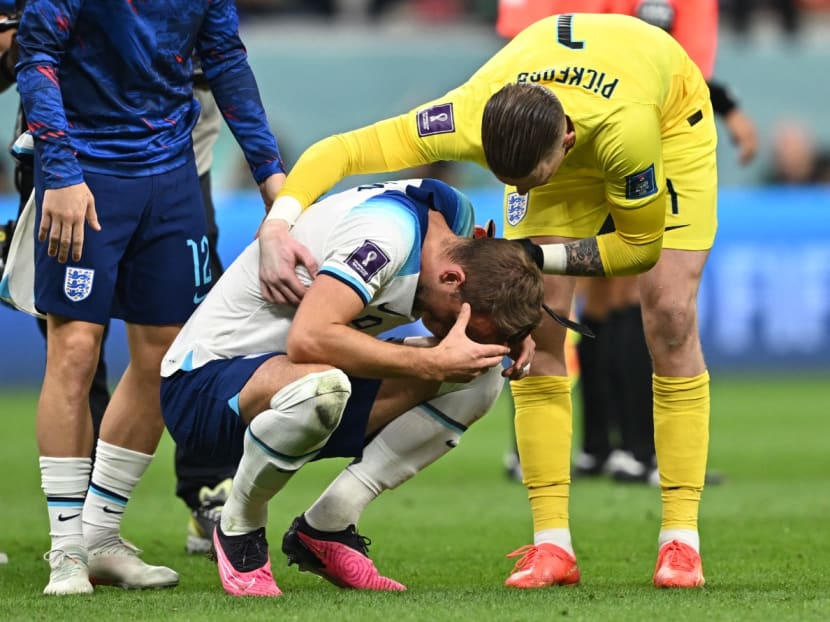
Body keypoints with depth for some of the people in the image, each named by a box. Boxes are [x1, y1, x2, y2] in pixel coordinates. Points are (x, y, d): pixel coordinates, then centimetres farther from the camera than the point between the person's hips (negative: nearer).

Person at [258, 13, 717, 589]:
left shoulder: (627, 129, -46)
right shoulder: (469, 118, -40)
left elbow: (641, 244, -27)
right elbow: (338, 151, -35)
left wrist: (532, 255, -34)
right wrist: (276, 228, -52)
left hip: (672, 116, -3)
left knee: (671, 318, -14)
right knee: (538, 328, -9)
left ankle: (681, 541, -9)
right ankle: (553, 544, -7)